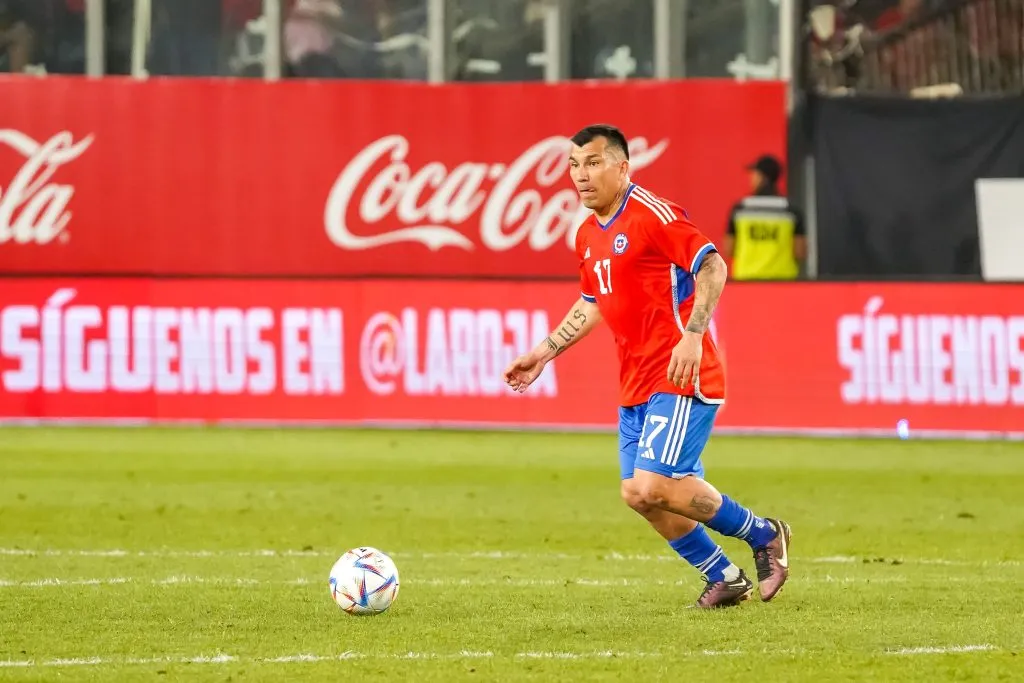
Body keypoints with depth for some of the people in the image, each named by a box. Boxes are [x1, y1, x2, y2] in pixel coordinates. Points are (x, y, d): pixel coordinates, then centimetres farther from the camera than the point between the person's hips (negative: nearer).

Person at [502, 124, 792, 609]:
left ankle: (764, 537, 2)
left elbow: (712, 266, -18)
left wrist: (692, 336, -27)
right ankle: (725, 579, 18)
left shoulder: (652, 215, -12)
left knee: (655, 486, -18)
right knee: (637, 493, 3)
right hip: (635, 384, 9)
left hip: (680, 377, -9)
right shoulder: (588, 236, 15)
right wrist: (543, 355, 25)